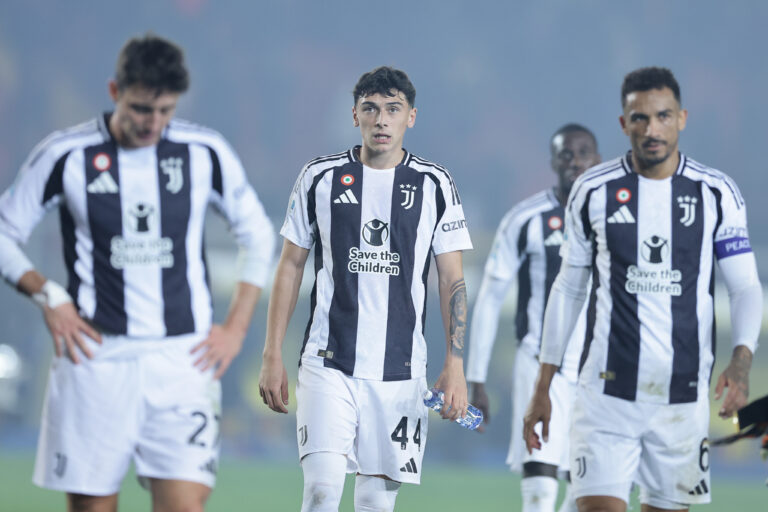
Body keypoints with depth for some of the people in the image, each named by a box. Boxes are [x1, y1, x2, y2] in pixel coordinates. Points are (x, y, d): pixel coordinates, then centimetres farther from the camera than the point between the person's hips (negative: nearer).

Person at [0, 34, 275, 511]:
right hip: (95, 354, 0)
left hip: (184, 360, 0)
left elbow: (258, 236, 15)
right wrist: (49, 296, -6)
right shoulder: (65, 156, -2)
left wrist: (236, 328, 8)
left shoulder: (207, 153, 3)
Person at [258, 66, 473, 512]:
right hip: (328, 363, -1)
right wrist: (272, 356, 5)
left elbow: (452, 280, 6)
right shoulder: (320, 177, 5)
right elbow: (291, 266, 9)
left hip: (400, 370, 1)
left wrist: (455, 365, -3)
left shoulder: (435, 185, 4)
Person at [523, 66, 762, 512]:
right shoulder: (594, 191, 3)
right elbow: (568, 289, 11)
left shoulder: (718, 194, 2)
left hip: (683, 398, 1)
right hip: (607, 390, -1)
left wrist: (742, 359, -17)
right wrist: (542, 387, 9)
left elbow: (746, 287, 3)